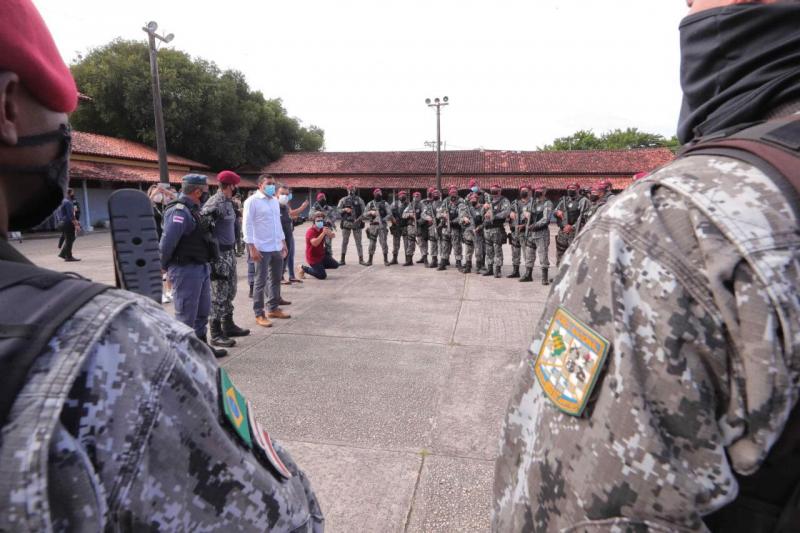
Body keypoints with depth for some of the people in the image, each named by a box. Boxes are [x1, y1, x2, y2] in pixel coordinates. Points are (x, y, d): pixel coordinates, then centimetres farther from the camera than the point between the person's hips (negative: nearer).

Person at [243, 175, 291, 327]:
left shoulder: (275, 201, 13)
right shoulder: (252, 201, -9)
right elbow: (247, 225, -12)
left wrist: (283, 242, 17)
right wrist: (252, 248, -18)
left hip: (277, 247, 7)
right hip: (262, 248, -7)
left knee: (276, 280, 14)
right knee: (261, 282, -1)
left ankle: (273, 308, 27)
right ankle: (259, 314, 7)